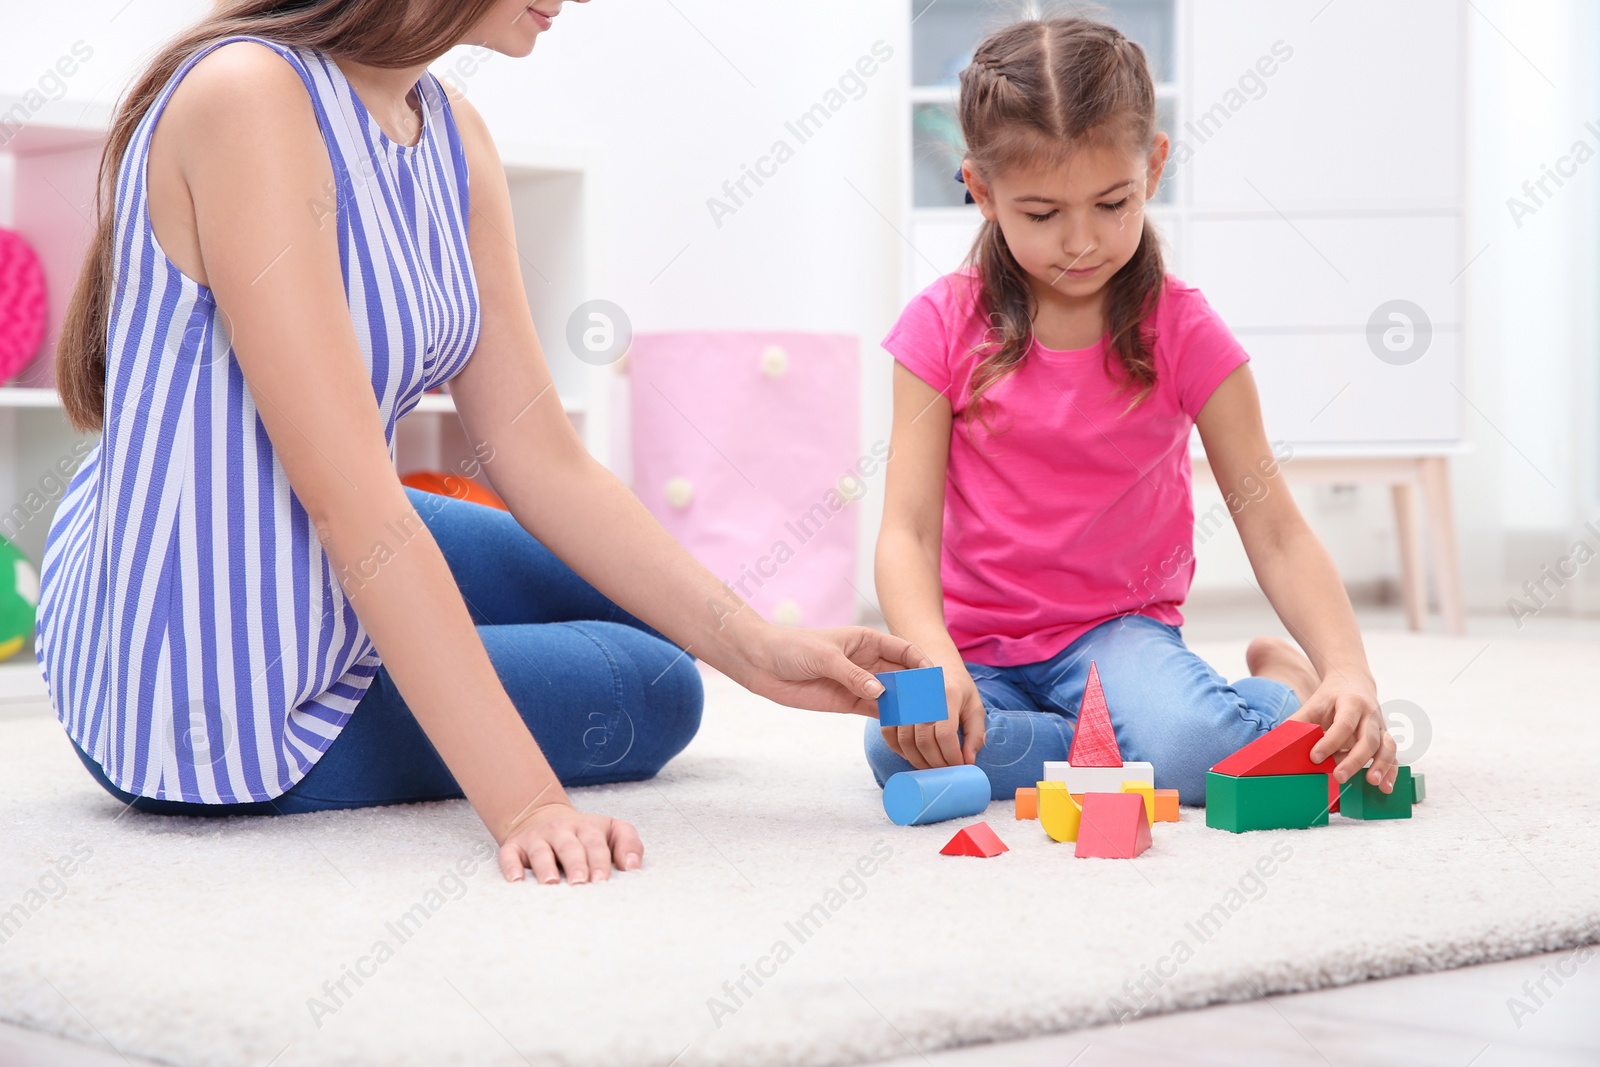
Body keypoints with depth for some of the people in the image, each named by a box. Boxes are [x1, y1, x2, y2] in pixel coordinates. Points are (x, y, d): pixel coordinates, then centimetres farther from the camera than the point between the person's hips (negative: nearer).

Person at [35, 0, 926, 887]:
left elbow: (540, 458, 0)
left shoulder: (452, 138, 0)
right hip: (215, 709, -9)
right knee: (650, 693, 7)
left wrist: (759, 649, -8)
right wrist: (525, 802, -34)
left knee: (639, 608, 23)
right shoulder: (249, 95, -27)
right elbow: (349, 498, -32)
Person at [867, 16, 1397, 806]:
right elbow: (907, 531, -10)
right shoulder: (944, 327, -4)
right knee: (901, 748, -32)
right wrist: (934, 661, -31)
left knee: (1197, 752, -34)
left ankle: (1282, 694, 1)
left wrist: (1349, 675, -24)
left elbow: (1276, 533, -7)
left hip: (1118, 629, -1)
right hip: (978, 642, 1)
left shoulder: (1182, 333, -6)